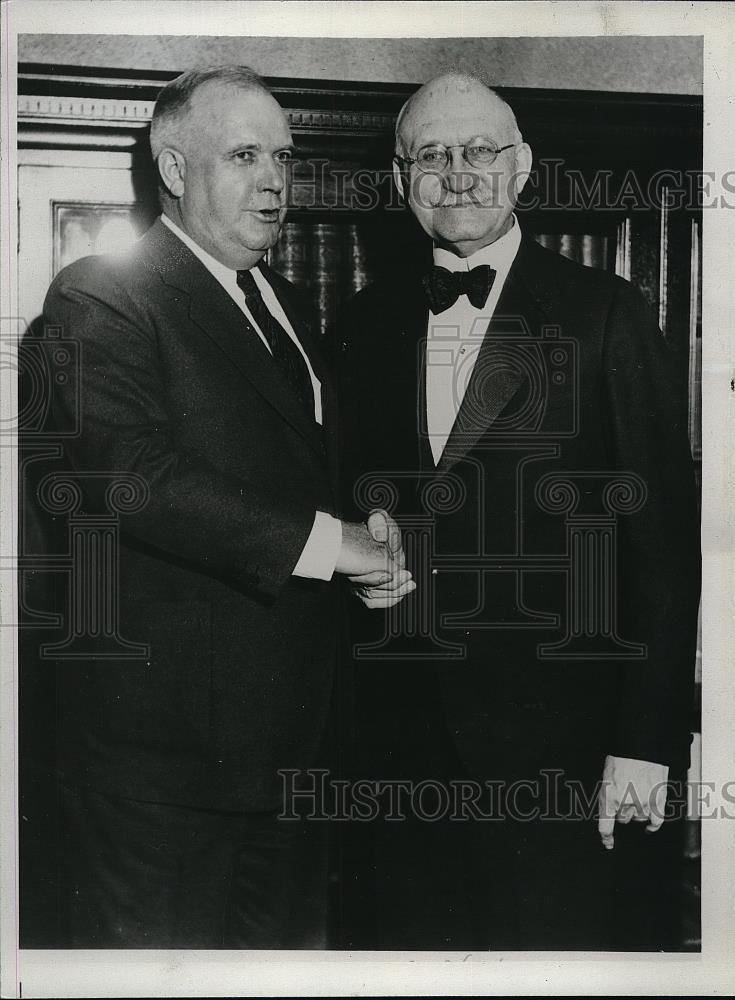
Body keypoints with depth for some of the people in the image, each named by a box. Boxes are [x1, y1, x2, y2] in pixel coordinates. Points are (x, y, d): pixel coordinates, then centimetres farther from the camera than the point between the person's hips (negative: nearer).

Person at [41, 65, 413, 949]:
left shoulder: (289, 309, 17)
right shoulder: (101, 296, -10)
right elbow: (126, 469, -25)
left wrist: (371, 540, 5)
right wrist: (317, 539, -25)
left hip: (282, 727, 8)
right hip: (160, 738, -8)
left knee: (271, 936, 19)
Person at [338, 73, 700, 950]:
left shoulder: (606, 313, -4)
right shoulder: (367, 321, 10)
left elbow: (662, 540, -7)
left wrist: (646, 742, -11)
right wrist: (361, 556, 1)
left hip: (563, 740, -3)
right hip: (400, 733, 4)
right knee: (408, 932, 11)